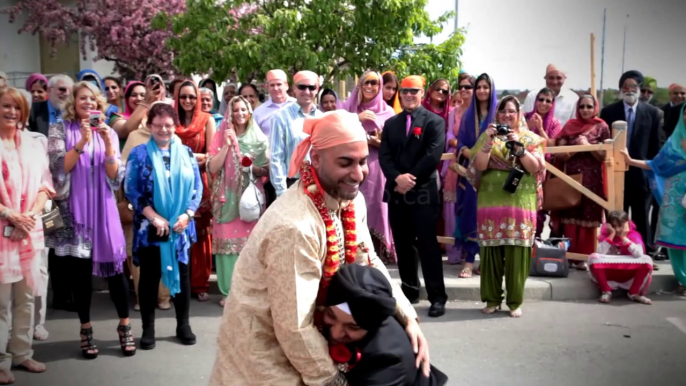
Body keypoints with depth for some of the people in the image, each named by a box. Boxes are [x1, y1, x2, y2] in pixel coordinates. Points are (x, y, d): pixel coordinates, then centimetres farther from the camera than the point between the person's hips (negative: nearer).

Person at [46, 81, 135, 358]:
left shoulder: (109, 133, 8)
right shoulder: (60, 129, 3)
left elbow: (116, 178, 0)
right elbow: (59, 168, -10)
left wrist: (108, 145, -13)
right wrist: (82, 142, -20)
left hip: (102, 208, 1)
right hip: (73, 208, -1)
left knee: (114, 266, 0)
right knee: (80, 269, 4)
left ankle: (125, 326, 14)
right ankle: (86, 329, 18)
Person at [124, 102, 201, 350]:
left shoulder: (186, 153, 7)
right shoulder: (139, 154, 0)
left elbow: (197, 188, 5)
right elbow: (131, 190, -6)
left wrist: (187, 214, -9)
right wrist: (154, 216, -14)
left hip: (181, 226, 2)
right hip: (149, 226, -2)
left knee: (182, 273, 9)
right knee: (149, 276, 6)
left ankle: (183, 325, 22)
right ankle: (148, 328, 17)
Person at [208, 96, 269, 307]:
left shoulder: (259, 139, 6)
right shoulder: (221, 136, 5)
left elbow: (267, 169, 7)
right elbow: (213, 168, -4)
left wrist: (253, 167, -12)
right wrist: (227, 144, -12)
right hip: (228, 198, 0)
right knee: (229, 241, -3)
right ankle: (230, 291, 4)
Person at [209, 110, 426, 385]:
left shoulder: (351, 200, -8)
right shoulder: (295, 227, -33)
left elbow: (368, 263, 3)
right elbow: (294, 327, -26)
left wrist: (408, 317, -9)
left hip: (302, 335, 7)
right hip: (264, 347, -7)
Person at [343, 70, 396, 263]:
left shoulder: (387, 112, 6)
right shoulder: (348, 107, 9)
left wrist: (379, 142, -14)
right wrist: (357, 119, -10)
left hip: (376, 169, 0)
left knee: (376, 209, 0)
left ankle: (377, 254, 9)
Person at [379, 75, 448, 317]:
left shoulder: (434, 122, 0)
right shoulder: (391, 124, 14)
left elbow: (433, 156, -12)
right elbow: (384, 155, 4)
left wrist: (411, 179, -14)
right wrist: (397, 178, -14)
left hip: (423, 192, -5)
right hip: (396, 192, 5)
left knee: (427, 244, -5)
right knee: (403, 244, 11)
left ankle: (437, 297, 1)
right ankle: (409, 290, 23)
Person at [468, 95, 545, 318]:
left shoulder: (530, 138, 9)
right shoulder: (488, 135, 9)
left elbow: (535, 167, -4)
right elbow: (479, 166, -3)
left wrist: (518, 146, -14)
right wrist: (489, 142, -15)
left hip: (521, 203, 0)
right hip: (491, 201, 1)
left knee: (517, 252, -1)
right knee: (491, 250, 1)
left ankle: (515, 301, 9)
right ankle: (492, 299, 12)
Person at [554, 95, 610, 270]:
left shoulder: (602, 128, 2)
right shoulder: (570, 126, 5)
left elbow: (603, 156, -2)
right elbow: (560, 155, 2)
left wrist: (588, 145, -15)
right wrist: (576, 147, -14)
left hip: (592, 179, -1)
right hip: (571, 177, 1)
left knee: (588, 218, 2)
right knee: (570, 217, 2)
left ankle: (585, 257, 8)